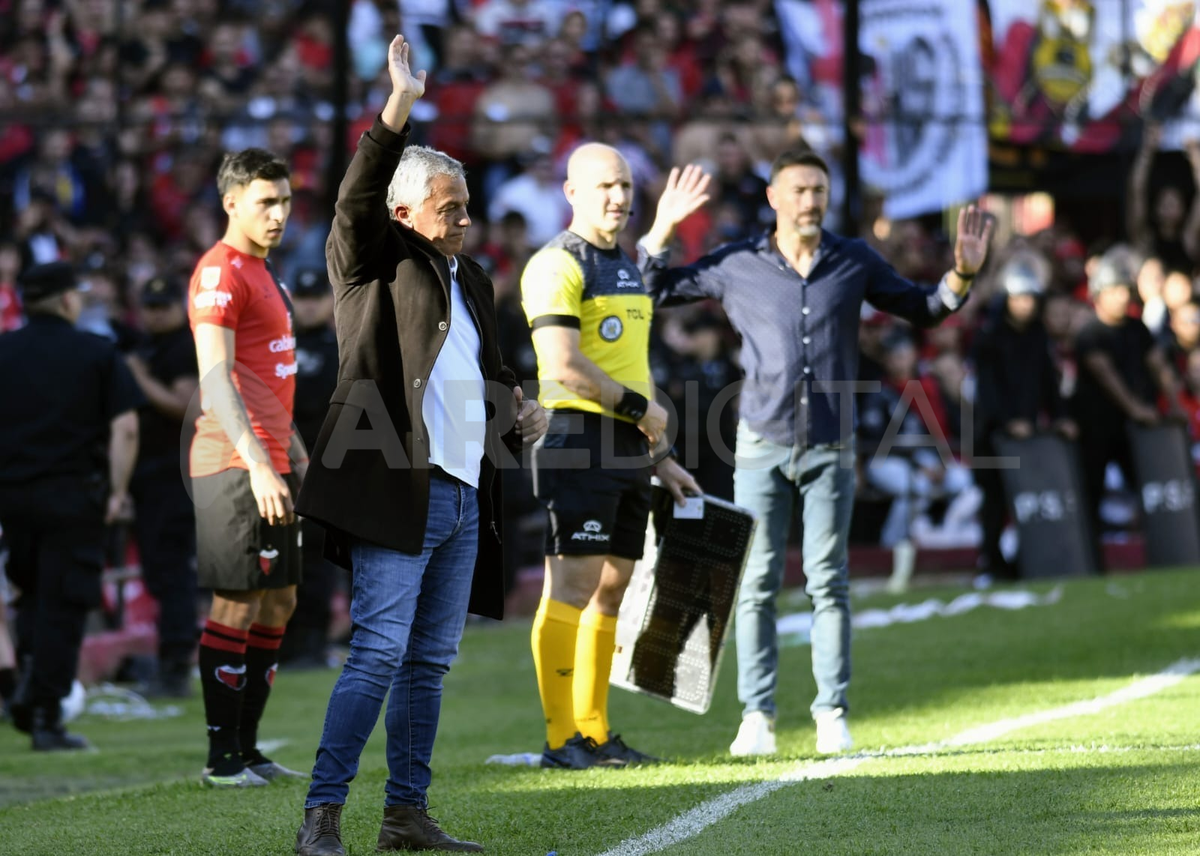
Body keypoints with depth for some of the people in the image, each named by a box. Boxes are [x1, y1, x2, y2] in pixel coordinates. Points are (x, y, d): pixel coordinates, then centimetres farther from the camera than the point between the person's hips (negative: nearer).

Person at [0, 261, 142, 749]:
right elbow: (124, 428, -7)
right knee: (62, 605, 1)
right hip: (74, 494, -3)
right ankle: (46, 717, -1)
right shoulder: (98, 354, -1)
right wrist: (118, 490, -2)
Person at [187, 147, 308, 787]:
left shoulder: (261, 271, 20)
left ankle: (246, 749, 16)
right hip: (235, 465, -10)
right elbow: (215, 380, -21)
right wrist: (257, 466, -29)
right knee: (237, 606, -7)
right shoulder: (220, 272, -12)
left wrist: (295, 453, 24)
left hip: (270, 464, 10)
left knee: (278, 602, 11)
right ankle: (222, 758, -3)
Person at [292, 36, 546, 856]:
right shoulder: (376, 264, 0)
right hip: (396, 489, -8)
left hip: (464, 496, 8)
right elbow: (357, 197, -19)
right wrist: (399, 108, -27)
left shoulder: (472, 279, 20)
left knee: (430, 663, 10)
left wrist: (521, 410, 11)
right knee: (379, 652, -13)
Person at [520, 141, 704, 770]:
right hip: (578, 439, -9)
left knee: (611, 588, 9)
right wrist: (639, 407, -11)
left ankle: (594, 733, 14)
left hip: (626, 447, 9)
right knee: (572, 587, -10)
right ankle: (561, 739, -10)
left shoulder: (625, 267, 20)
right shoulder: (557, 265, -9)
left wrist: (659, 458, 24)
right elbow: (565, 365, -19)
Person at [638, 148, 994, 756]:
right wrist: (660, 233, -4)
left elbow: (921, 311, 18)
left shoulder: (854, 263, 6)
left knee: (828, 582, 0)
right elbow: (653, 292, 10)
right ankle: (757, 716, 2)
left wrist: (960, 276, 2)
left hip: (830, 446, 1)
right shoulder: (737, 265, 2)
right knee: (757, 582, -2)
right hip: (762, 443, -1)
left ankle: (832, 715, 3)